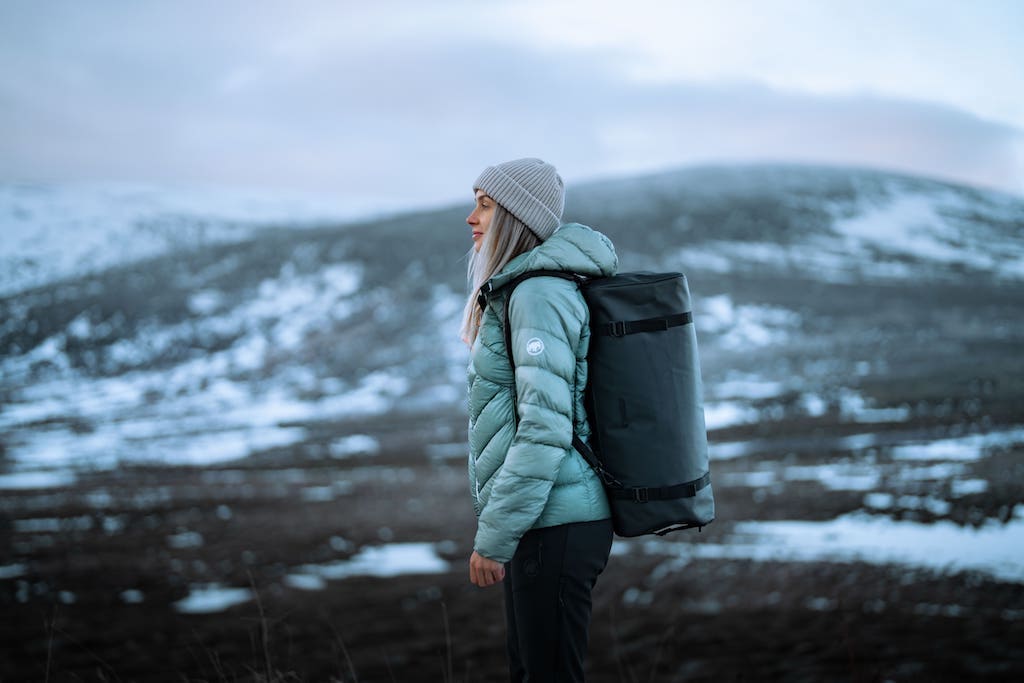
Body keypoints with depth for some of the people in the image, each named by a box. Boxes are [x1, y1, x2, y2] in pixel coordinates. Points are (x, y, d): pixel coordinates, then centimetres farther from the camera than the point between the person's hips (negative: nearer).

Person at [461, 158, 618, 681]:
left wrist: (493, 538, -19)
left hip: (553, 526, -10)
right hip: (545, 521, 10)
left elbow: (545, 429, -23)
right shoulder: (519, 288, 15)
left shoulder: (539, 294, -16)